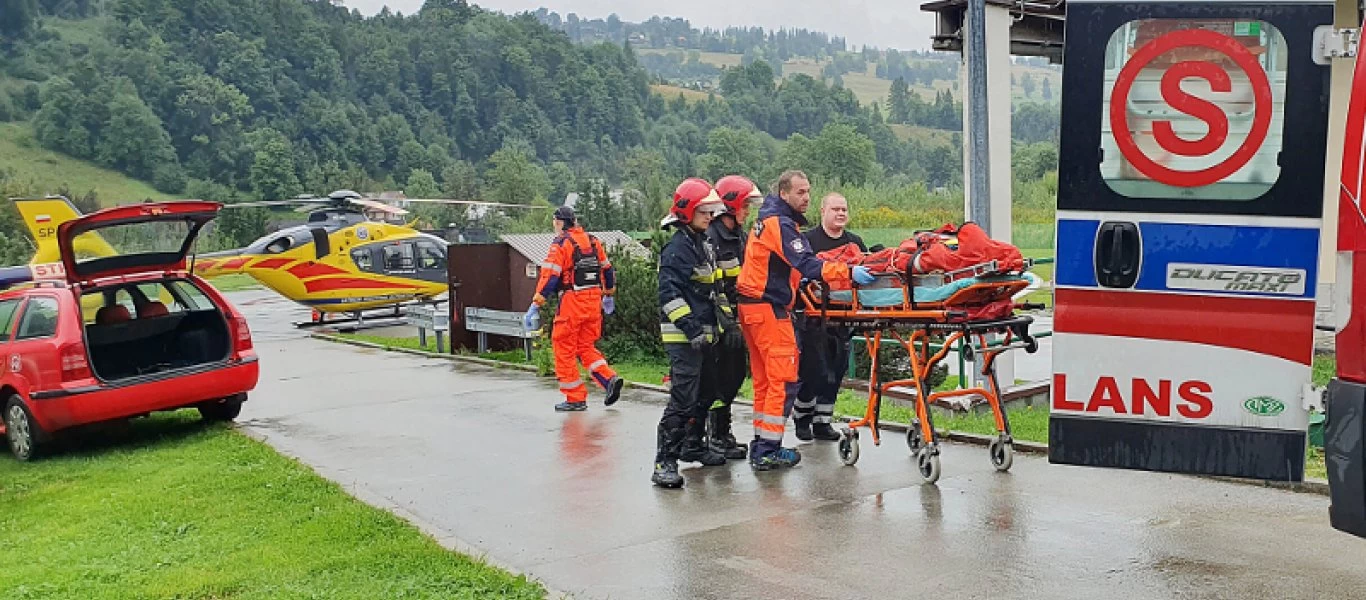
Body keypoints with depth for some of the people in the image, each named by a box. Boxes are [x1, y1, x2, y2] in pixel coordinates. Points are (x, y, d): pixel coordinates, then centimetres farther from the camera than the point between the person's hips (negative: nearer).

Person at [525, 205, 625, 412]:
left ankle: (576, 398, 6)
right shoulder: (593, 241, 12)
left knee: (564, 349, 4)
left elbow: (549, 276, -15)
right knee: (586, 347, 18)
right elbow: (607, 269, 20)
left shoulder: (561, 244, -8)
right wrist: (608, 295, 32)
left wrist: (536, 305, -14)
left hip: (572, 301, -7)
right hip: (594, 300, 7)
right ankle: (610, 378, -1)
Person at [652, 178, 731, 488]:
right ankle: (665, 462, -12)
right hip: (682, 336, -10)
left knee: (703, 393, 18)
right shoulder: (678, 247, -13)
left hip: (702, 334, 10)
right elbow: (669, 293, -21)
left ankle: (692, 445, 34)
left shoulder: (703, 245, 18)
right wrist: (690, 326, -25)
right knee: (682, 399, -14)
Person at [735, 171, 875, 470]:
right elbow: (807, 264, -26)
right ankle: (768, 451, -6)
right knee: (784, 379, -7)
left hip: (753, 305, 10)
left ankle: (761, 446, 18)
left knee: (765, 378, 13)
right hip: (769, 308, -10)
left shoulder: (768, 220, 17)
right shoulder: (780, 224, -15)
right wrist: (848, 272, -32)